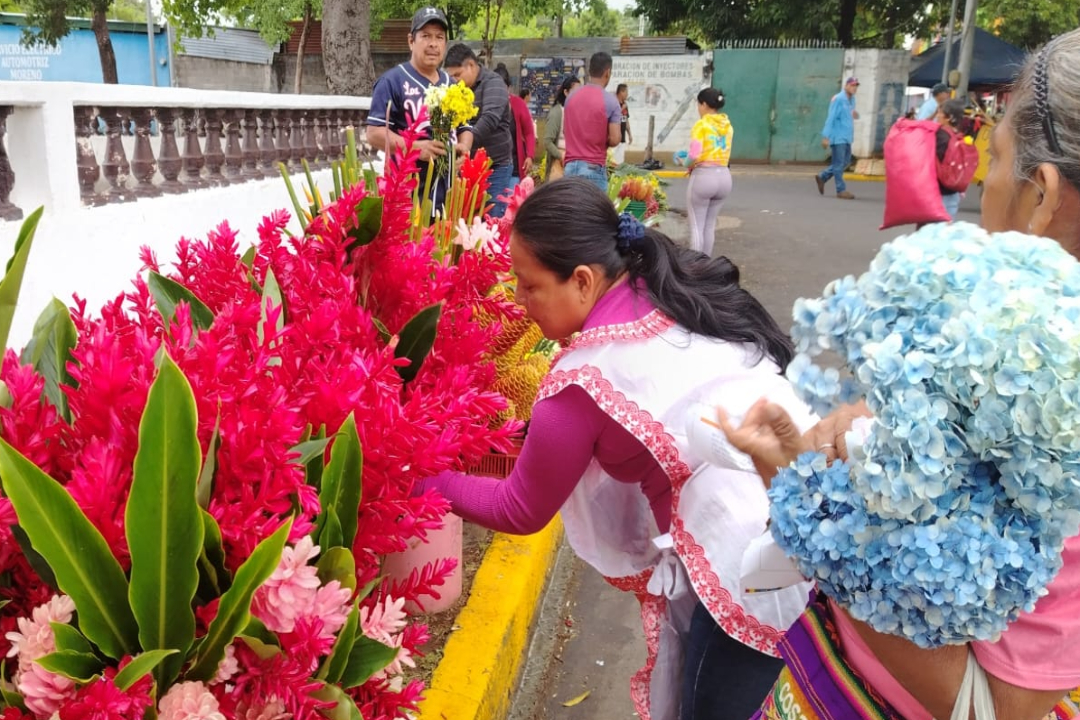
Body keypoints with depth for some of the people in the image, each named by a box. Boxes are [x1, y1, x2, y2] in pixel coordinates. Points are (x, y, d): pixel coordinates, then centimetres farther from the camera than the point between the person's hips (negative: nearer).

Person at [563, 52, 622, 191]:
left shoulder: (571, 96, 7)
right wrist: (603, 141, 8)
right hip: (593, 168, -5)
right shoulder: (610, 100, -9)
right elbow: (614, 139, -12)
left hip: (570, 165, 5)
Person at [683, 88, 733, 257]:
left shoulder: (701, 124, -10)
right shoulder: (728, 125, 10)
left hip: (704, 176, -7)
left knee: (696, 226, 2)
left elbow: (694, 155, -19)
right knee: (710, 225, 15)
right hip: (724, 176, 7)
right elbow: (724, 153, 7)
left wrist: (688, 165, 1)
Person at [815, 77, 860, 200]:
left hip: (846, 137, 9)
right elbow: (831, 118, -15)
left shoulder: (851, 99, 13)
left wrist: (855, 115, -1)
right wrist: (826, 136, -18)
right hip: (838, 137, -9)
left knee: (846, 162, 13)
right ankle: (841, 190, 2)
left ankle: (822, 177, 24)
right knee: (839, 163, -3)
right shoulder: (838, 99, -12)